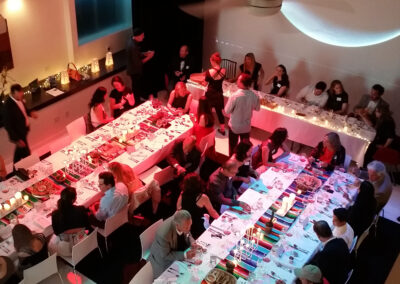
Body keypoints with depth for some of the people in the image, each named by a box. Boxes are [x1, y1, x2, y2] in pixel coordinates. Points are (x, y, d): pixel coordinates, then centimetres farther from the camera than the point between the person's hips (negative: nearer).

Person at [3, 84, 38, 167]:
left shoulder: (19, 98, -11)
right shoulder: (8, 106, -34)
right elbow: (8, 125, -26)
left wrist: (30, 113, -9)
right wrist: (17, 139, -23)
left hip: (23, 129, 9)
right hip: (18, 134, -9)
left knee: (20, 150, 29)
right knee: (26, 154, 9)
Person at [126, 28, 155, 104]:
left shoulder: (132, 40, -4)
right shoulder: (133, 46, -34)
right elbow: (137, 63, -28)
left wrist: (145, 53, -2)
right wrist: (148, 57, -19)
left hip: (135, 69, 9)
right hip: (135, 70, -9)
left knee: (140, 83, 27)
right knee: (136, 86, 9)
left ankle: (143, 96, 48)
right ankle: (137, 103, 27)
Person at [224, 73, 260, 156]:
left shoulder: (235, 96, -28)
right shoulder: (255, 96, -16)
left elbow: (227, 111, -18)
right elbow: (257, 108, 2)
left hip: (234, 126, -3)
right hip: (247, 126, 3)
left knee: (233, 146, 18)